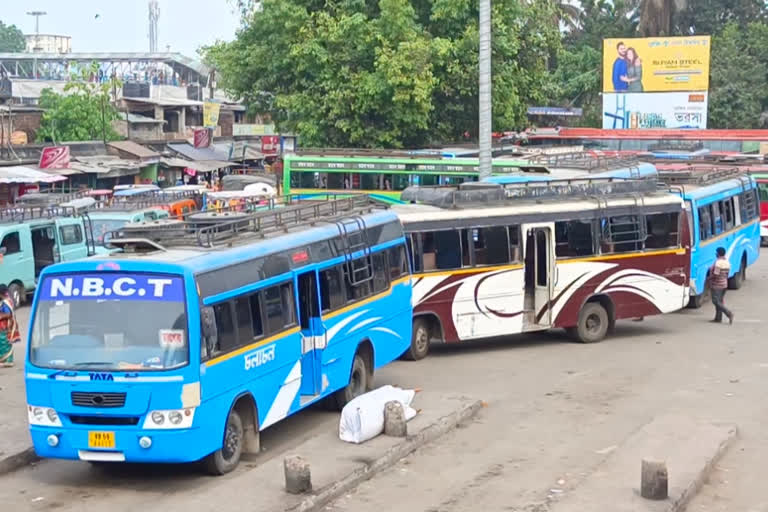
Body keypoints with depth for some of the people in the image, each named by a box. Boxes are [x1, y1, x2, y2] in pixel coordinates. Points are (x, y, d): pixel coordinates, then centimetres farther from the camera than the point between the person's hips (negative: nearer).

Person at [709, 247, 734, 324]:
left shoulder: (718, 262, -21)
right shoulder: (727, 262, 7)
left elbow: (715, 274, -22)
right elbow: (727, 273, 12)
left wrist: (709, 277, -4)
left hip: (717, 285, -9)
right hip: (724, 284, 9)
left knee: (716, 302, -6)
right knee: (720, 301, 12)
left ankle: (729, 313, -19)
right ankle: (718, 318, 14)